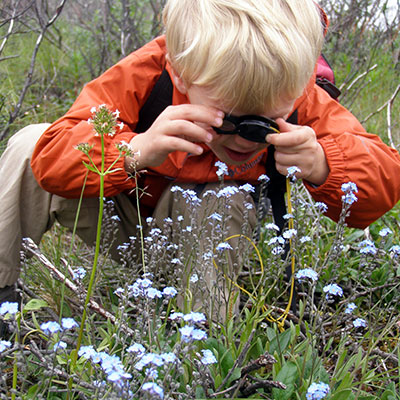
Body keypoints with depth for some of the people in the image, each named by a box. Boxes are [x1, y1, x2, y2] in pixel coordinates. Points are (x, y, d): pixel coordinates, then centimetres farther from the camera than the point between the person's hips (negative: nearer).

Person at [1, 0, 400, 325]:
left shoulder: (298, 103, -27)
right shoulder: (143, 74, -33)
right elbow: (50, 156, -36)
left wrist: (322, 167, -46)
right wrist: (137, 150, -56)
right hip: (122, 215, 0)